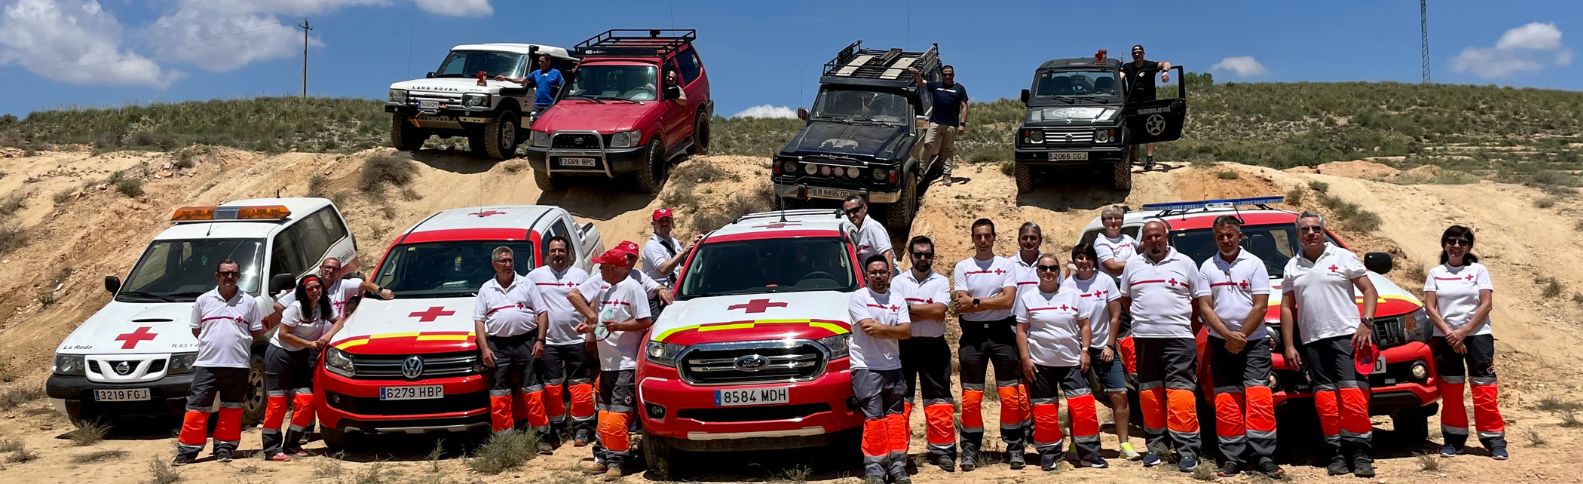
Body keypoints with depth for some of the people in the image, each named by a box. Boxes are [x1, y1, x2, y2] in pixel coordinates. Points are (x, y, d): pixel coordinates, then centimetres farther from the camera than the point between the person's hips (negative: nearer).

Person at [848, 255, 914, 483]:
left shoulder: (898, 300, 11)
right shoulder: (858, 298, -2)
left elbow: (907, 331, -1)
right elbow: (868, 328, -15)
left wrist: (881, 328, -14)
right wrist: (893, 329, -4)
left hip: (893, 367, 5)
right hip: (866, 367, -5)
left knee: (896, 416, 6)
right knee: (874, 417, -8)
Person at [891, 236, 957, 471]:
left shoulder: (941, 282, 3)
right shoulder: (898, 281, 4)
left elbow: (939, 311, -14)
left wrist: (909, 307, -11)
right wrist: (929, 312, -12)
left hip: (934, 346, 0)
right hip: (904, 345, 0)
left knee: (938, 400, 2)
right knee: (900, 399, 3)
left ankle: (942, 450, 8)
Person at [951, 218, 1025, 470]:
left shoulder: (1007, 265, 4)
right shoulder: (962, 267, 5)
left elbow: (1008, 300, -10)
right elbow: (960, 305, -7)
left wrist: (975, 302, -12)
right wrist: (994, 301, -11)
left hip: (1002, 332, 0)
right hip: (973, 334, 0)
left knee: (1011, 395, 1)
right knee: (971, 397, 3)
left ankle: (1015, 447, 11)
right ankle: (970, 449, 12)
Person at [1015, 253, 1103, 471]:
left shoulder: (1072, 294, 6)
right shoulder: (1027, 297, 2)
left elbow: (1084, 325, 9)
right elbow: (1021, 330, 1)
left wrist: (1085, 350, -2)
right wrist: (1025, 359, -6)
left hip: (1073, 361, 1)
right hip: (1040, 363, -1)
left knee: (1084, 406, -4)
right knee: (1044, 410, 4)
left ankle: (1089, 453, 5)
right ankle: (1048, 455, 16)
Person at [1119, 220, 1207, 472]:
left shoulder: (1185, 263, 5)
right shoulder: (1133, 265, 12)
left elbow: (1201, 299, 8)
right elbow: (1125, 299, 20)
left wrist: (1189, 323, 3)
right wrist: (1141, 319, 12)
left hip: (1178, 338, -3)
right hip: (1143, 338, 3)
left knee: (1180, 392, -10)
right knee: (1149, 392, 7)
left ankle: (1186, 450, -9)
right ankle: (1156, 445, 17)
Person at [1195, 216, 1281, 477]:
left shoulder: (1254, 264, 1)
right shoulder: (1207, 267, 7)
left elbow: (1260, 306, -4)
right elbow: (1205, 308, 1)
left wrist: (1241, 336, -10)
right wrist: (1228, 335, -11)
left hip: (1254, 341, -2)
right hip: (1220, 343, 2)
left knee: (1258, 395, -11)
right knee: (1226, 401, 1)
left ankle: (1264, 456, -10)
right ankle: (1232, 458, 5)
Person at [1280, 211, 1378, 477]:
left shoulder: (1343, 257, 6)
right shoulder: (1292, 267, 15)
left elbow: (1369, 290, 5)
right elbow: (1286, 307, 14)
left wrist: (1366, 322, -10)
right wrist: (1289, 346, 8)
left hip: (1347, 335, -3)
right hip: (1312, 341, 3)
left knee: (1353, 396, -11)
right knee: (1325, 400, 1)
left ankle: (1361, 454, -6)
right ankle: (1336, 453, 7)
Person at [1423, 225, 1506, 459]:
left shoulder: (1478, 270, 5)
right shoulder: (1435, 273, 9)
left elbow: (1486, 304, -3)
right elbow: (1430, 307, 2)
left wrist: (1463, 331, -13)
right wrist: (1448, 332, -12)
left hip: (1477, 335, -2)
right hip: (1444, 338, 2)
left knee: (1484, 388, -7)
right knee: (1450, 391, 5)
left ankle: (1494, 439, 0)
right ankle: (1454, 439, 13)